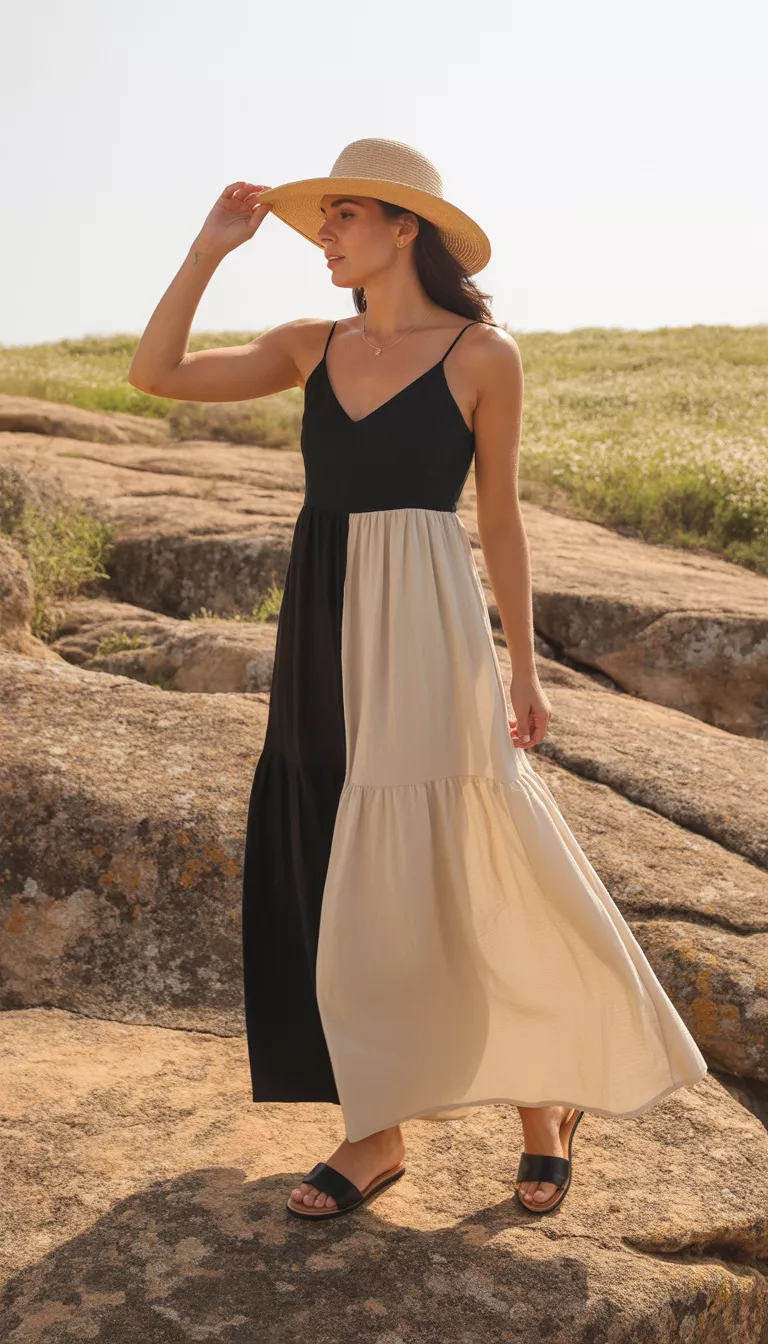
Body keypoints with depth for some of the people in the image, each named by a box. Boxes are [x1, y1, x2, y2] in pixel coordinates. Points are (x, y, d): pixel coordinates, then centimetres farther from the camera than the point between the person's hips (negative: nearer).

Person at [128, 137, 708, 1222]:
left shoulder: (481, 354, -2)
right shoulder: (313, 347, 9)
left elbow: (500, 517, 2)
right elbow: (158, 373, 7)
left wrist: (523, 671, 4)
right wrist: (209, 249, 2)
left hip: (423, 635, -5)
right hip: (322, 637, 5)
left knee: (467, 877, 1)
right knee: (336, 881, 8)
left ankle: (546, 1098, 25)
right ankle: (376, 1130, 22)